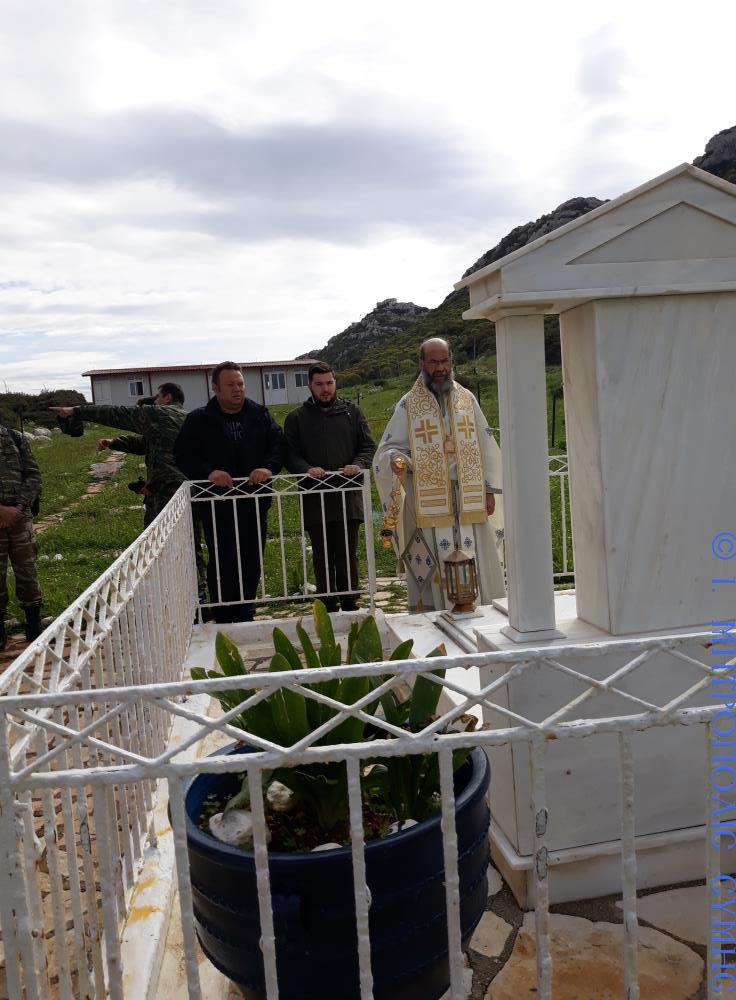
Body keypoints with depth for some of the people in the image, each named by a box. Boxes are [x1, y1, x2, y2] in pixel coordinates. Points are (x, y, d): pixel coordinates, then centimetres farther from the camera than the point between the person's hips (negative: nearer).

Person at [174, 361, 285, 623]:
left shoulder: (260, 415, 7)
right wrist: (208, 471, -20)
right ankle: (223, 620, 11)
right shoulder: (198, 420, 1)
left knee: (252, 563, 10)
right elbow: (182, 456, -2)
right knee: (223, 565, -2)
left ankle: (245, 618, 25)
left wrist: (269, 467, -19)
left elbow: (279, 444, 1)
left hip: (255, 503, 3)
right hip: (216, 505, -3)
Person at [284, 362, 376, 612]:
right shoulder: (296, 418, 7)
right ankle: (328, 611, 16)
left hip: (349, 497, 1)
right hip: (315, 501, 0)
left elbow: (368, 446, 7)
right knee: (322, 559, 7)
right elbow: (290, 454, 2)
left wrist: (358, 464, -14)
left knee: (348, 557, 6)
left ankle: (350, 608, 18)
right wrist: (307, 469, -19)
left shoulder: (352, 412, 10)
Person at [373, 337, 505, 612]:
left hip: (468, 501, 3)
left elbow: (486, 445, 13)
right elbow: (388, 448, 0)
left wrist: (489, 490, 6)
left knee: (474, 567, 3)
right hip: (428, 503, -2)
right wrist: (396, 459, -25)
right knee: (434, 569, -3)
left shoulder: (467, 399, 11)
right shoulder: (408, 405, 3)